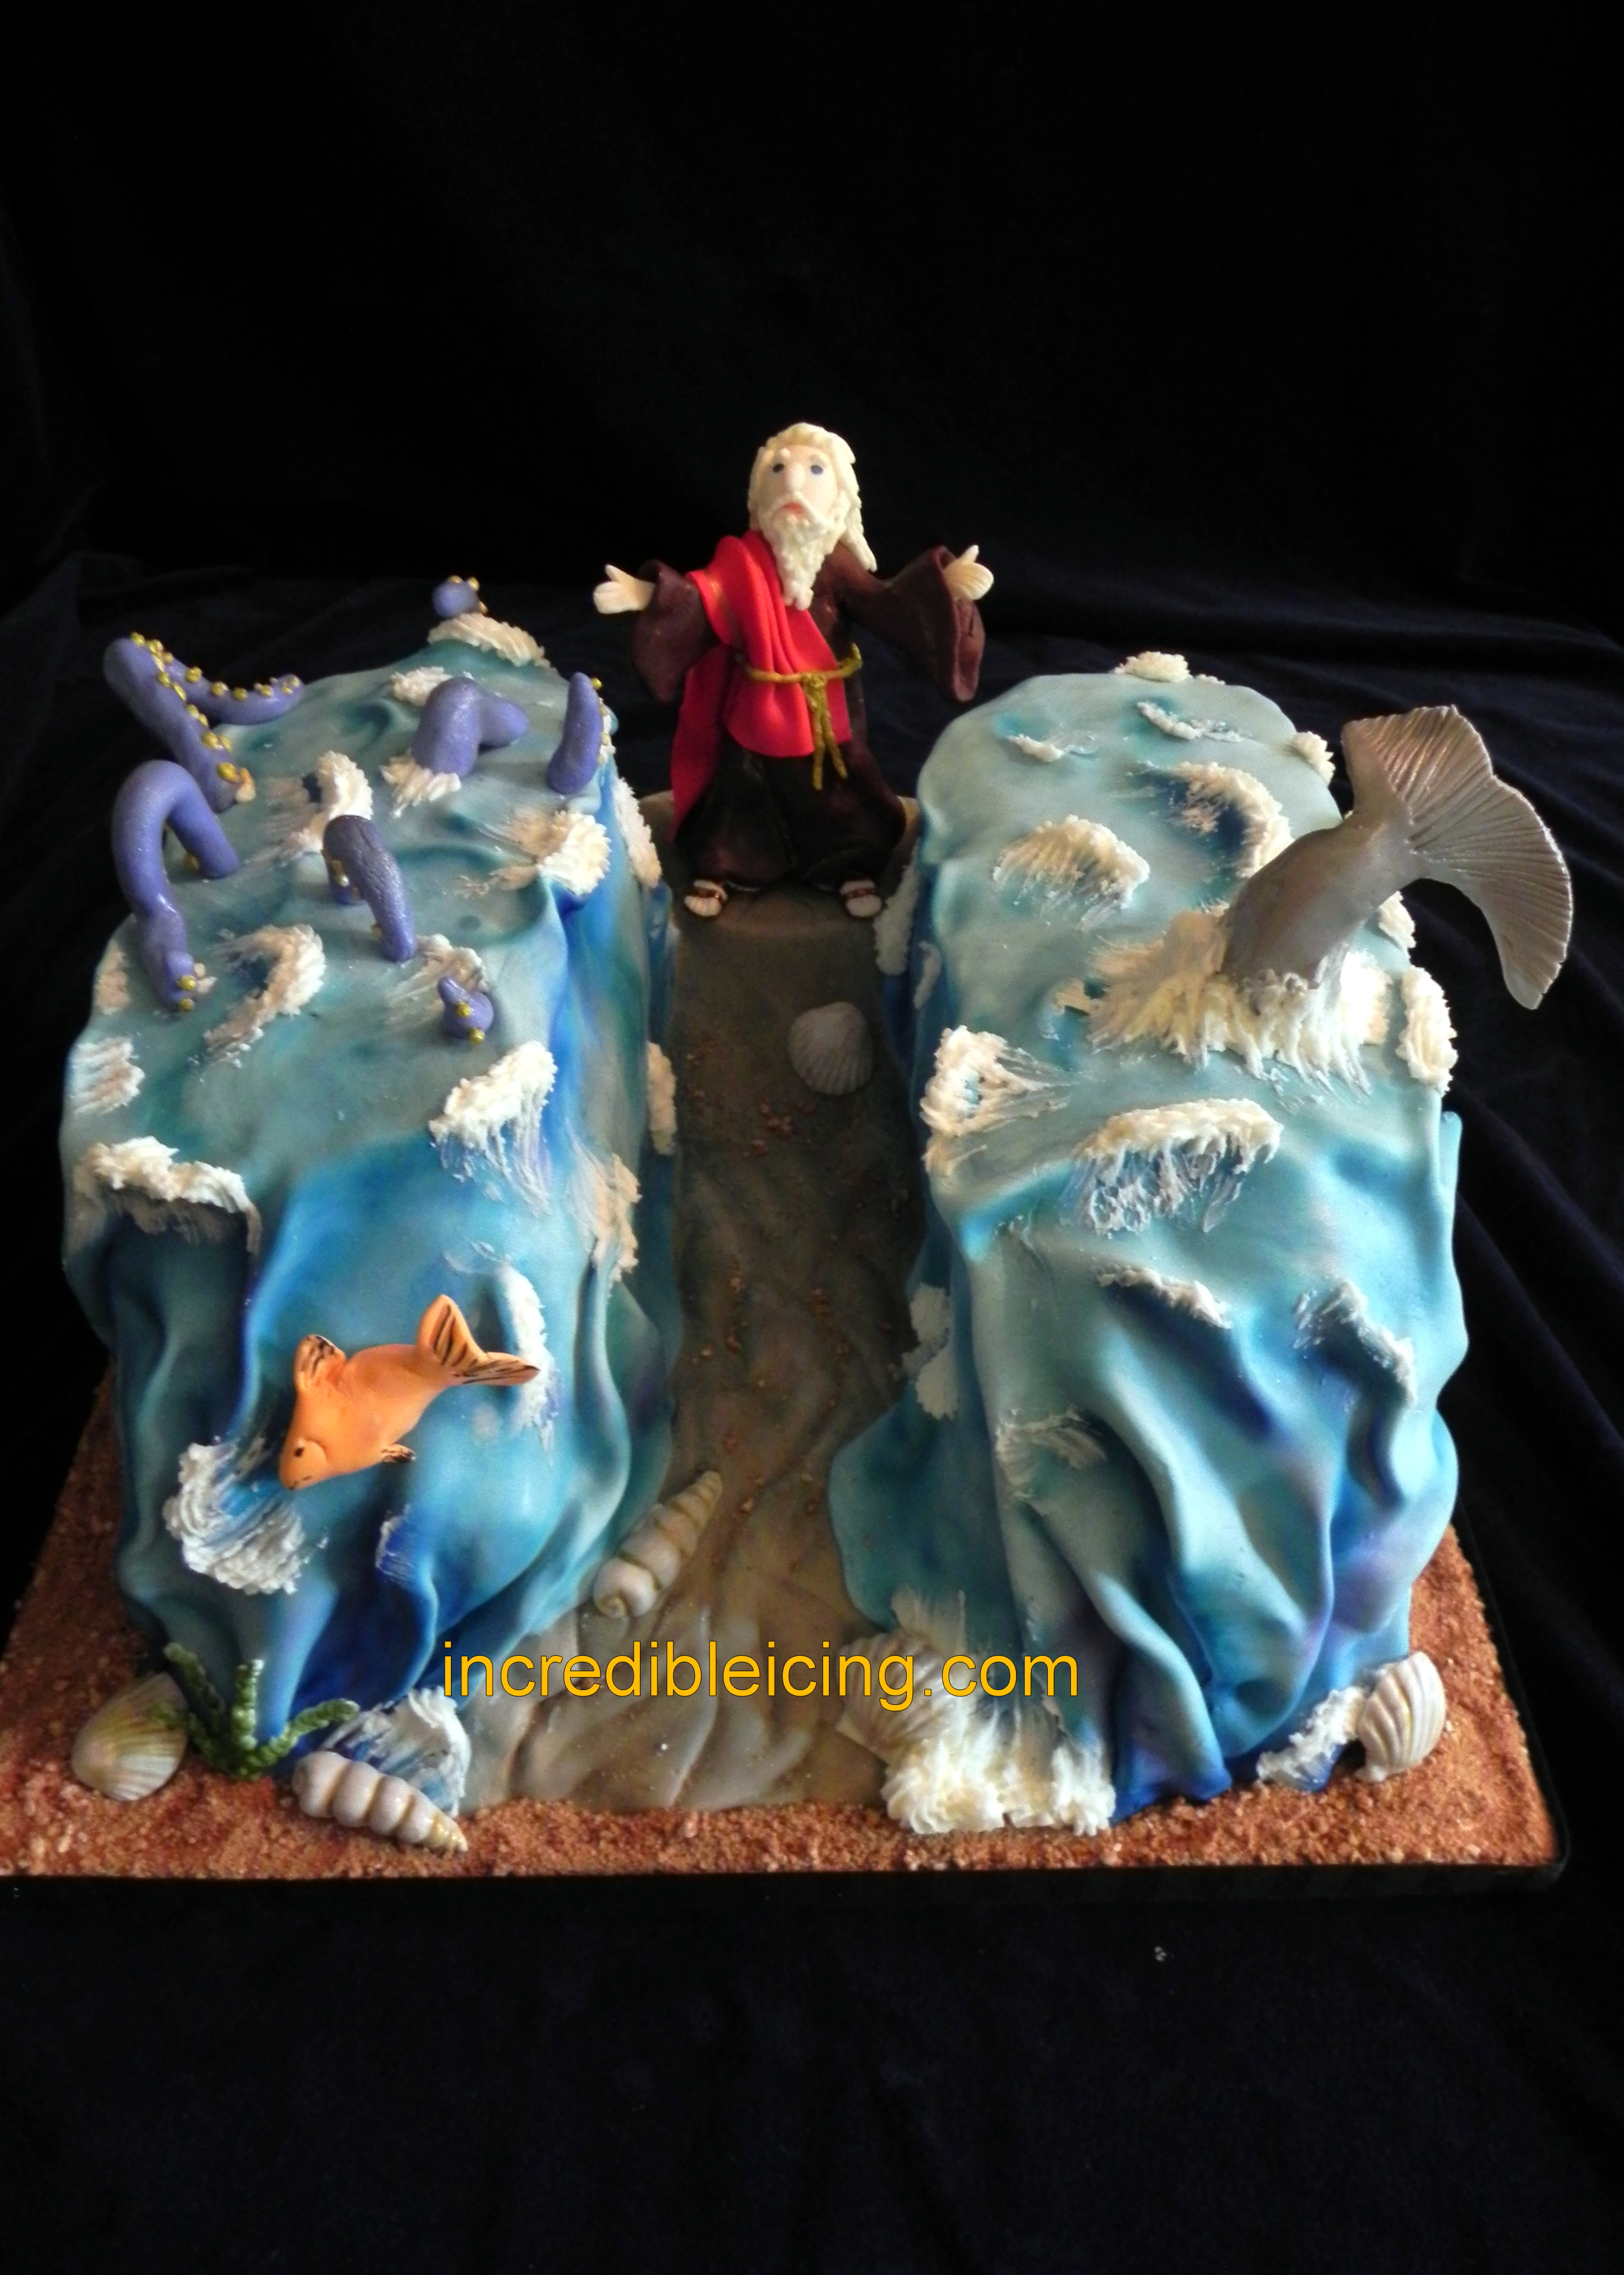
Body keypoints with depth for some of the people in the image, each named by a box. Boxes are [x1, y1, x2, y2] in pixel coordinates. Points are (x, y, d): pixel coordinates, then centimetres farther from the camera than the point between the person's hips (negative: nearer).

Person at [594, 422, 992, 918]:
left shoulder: (838, 567, -8)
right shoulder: (743, 564, -10)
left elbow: (888, 605, -14)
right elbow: (699, 600, -15)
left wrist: (943, 589, -26)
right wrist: (651, 598, -31)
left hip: (826, 714, 1)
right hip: (759, 714, -1)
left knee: (835, 793, 13)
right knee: (743, 792, 11)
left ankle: (852, 871, 28)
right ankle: (718, 871, 24)